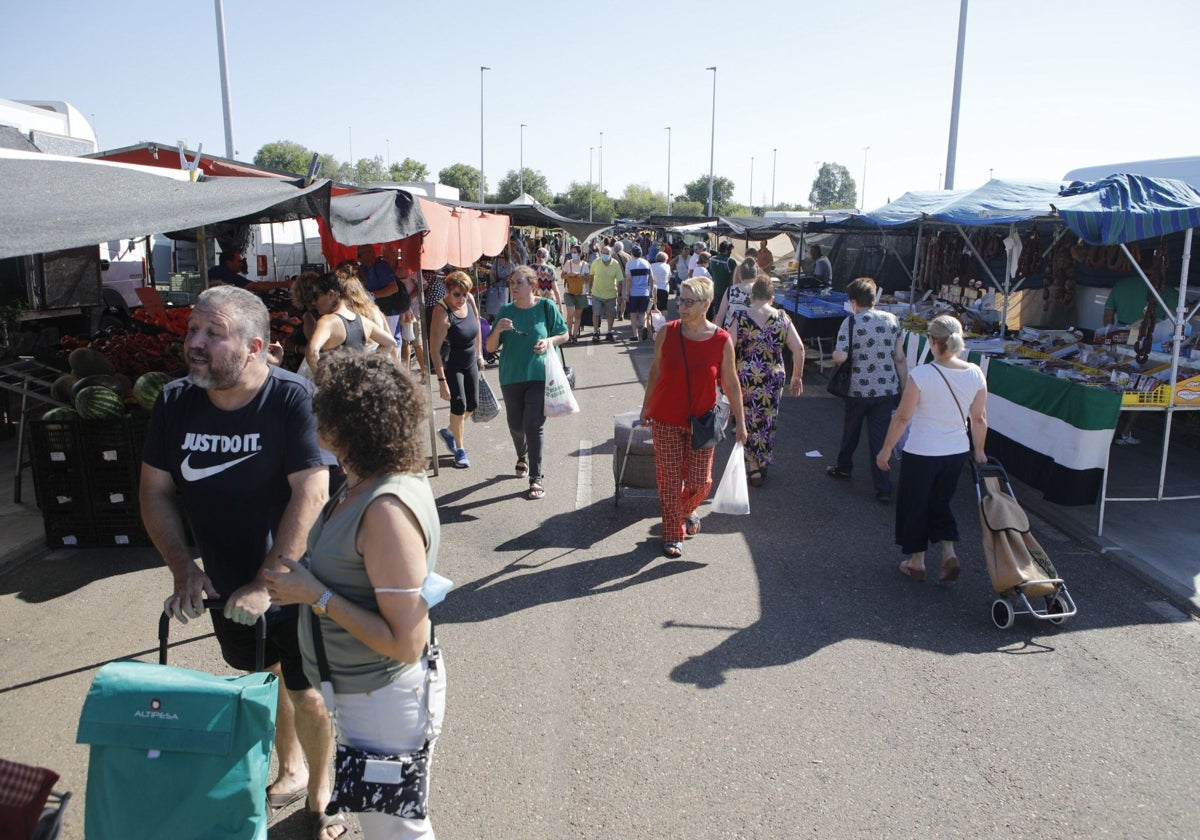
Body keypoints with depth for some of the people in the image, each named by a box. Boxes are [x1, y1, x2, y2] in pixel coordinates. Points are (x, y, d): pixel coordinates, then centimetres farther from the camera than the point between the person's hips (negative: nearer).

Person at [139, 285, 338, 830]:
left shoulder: (292, 398, -24)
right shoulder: (175, 402, -6)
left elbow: (311, 494, -28)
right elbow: (155, 490, 1)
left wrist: (267, 584, -28)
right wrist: (183, 569, -8)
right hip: (225, 585, 5)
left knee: (306, 693, 8)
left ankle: (321, 787, 37)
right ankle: (290, 771, 49)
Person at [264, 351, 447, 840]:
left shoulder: (386, 510, -30)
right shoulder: (365, 487, -2)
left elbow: (406, 644, -29)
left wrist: (316, 595, -25)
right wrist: (302, 576, 2)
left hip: (383, 703, -9)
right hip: (358, 692, 9)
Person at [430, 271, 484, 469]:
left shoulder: (469, 300, -9)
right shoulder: (442, 313, -28)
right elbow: (434, 350, -27)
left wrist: (479, 354, 13)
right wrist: (442, 380, -29)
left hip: (470, 362, 7)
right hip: (450, 365, -7)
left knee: (472, 405, 12)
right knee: (459, 405, -6)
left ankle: (450, 433, 37)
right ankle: (460, 450, 12)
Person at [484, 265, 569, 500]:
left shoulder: (546, 307, -5)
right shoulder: (506, 311, 1)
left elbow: (564, 335, 5)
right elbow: (490, 348, 2)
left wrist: (549, 341, -15)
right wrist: (498, 330, -18)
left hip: (539, 376, -3)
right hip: (511, 377, 4)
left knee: (533, 425, -11)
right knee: (515, 424, 16)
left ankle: (536, 478, -2)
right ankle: (523, 457, 47)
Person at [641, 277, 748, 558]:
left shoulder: (722, 340, -10)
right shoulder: (666, 334, -8)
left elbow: (730, 383, -2)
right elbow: (655, 371, 6)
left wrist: (740, 422, 1)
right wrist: (647, 406, 12)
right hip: (666, 420, 0)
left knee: (700, 481, 5)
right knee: (669, 479, 4)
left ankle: (686, 511, 40)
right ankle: (673, 533, 22)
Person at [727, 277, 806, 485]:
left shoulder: (740, 318, -8)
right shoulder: (782, 318, -1)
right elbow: (799, 348, -1)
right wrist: (797, 377, 9)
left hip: (745, 378, -2)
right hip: (774, 378, 2)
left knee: (749, 421, 13)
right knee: (768, 421, 19)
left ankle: (754, 468, 16)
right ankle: (764, 463, 33)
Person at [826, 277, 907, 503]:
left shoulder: (851, 323, -12)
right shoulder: (891, 320, 1)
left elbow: (840, 357, -21)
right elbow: (900, 358, 4)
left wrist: (835, 352, 2)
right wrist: (904, 386, 14)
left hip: (858, 390, -3)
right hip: (887, 389, 3)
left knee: (851, 431, 20)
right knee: (881, 436, 6)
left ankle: (844, 468, 42)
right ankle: (883, 488, 4)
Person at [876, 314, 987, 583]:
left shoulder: (921, 374, -21)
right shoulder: (975, 374, -6)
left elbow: (902, 417, -16)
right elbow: (979, 419, 3)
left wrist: (886, 449, -5)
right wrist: (979, 451, 17)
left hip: (921, 453, -5)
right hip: (957, 452, 5)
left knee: (914, 505, 14)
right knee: (940, 503, 23)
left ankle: (916, 562, 25)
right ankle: (949, 553, 10)